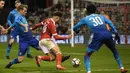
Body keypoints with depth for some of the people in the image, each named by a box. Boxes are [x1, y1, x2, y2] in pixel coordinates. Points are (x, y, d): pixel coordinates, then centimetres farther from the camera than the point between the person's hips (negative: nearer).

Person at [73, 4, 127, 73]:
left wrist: (77, 31, 51)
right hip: (107, 35, 3)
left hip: (98, 36, -3)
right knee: (114, 51, 28)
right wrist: (116, 33, 8)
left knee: (87, 55, 9)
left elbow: (75, 28, 28)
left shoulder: (85, 19, 20)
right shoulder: (101, 16, 25)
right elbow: (110, 23, 10)